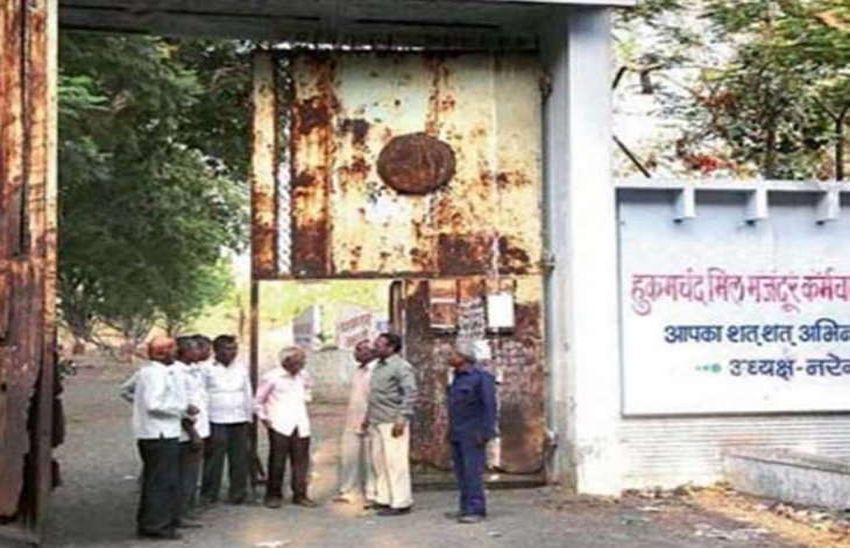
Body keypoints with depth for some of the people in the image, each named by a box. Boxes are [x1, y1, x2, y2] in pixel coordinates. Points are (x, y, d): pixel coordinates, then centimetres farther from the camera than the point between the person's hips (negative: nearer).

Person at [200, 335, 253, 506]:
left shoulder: (242, 370, 12)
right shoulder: (208, 370, -1)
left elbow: (248, 394, 16)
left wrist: (249, 417, 13)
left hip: (239, 421, 4)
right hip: (216, 421, -4)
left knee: (239, 460, 4)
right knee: (213, 460, -4)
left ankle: (237, 494, 12)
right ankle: (208, 496, 4)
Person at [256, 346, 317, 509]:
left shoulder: (304, 376, 10)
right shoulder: (272, 377, -6)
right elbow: (259, 399, 3)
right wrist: (263, 417, 1)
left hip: (301, 426, 5)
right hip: (279, 426, -5)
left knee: (301, 461, 4)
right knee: (277, 461, -3)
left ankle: (300, 495, 13)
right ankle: (273, 495, 8)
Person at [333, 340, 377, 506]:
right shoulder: (358, 371, 15)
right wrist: (350, 419, 18)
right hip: (352, 423, 8)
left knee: (370, 461, -1)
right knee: (348, 458, 8)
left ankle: (371, 495, 6)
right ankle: (346, 492, 16)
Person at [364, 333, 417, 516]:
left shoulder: (401, 367, -10)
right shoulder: (378, 366, 17)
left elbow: (410, 393, -16)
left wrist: (402, 418, -21)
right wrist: (368, 416, 22)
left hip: (392, 423, -9)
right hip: (376, 422, 9)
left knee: (395, 462, -6)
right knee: (378, 461, 13)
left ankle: (400, 503, 0)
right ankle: (383, 498, 22)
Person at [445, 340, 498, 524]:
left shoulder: (481, 377, -10)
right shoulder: (458, 378, 16)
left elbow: (489, 407, -14)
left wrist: (485, 432, -19)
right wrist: (450, 432, 17)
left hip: (472, 435, -9)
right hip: (457, 435, 9)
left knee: (472, 471, -9)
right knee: (461, 472, 10)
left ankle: (476, 510, -6)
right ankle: (465, 508, 15)